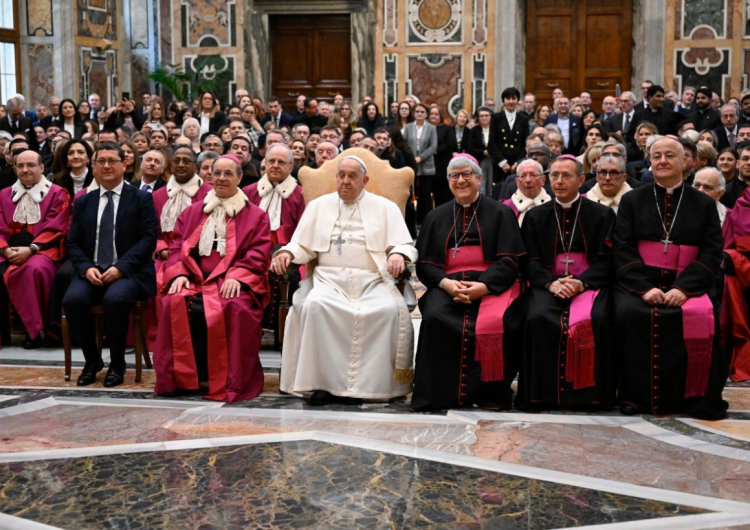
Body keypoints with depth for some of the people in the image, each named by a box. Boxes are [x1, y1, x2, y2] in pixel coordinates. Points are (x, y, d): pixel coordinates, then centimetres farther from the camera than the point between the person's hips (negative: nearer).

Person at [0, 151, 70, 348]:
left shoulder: (57, 194, 6)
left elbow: (54, 229, -4)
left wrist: (30, 249, -17)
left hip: (42, 251, -3)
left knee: (35, 269, -38)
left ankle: (34, 331, -24)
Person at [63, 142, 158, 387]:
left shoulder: (141, 199, 4)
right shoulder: (82, 202, 15)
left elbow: (148, 239, -5)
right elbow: (73, 243, 11)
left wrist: (121, 267, -16)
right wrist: (86, 268, -9)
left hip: (127, 272, -3)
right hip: (91, 271, 3)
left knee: (115, 299, -35)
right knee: (73, 299, -27)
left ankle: (117, 364, -12)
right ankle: (91, 360, -4)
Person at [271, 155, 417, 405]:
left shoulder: (385, 208, 17)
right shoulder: (319, 206, 21)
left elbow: (404, 245, 7)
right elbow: (302, 245, 16)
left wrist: (397, 254, -17)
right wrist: (286, 253, -7)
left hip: (372, 281, -1)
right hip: (329, 279, 1)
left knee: (389, 309, -33)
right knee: (315, 304, -34)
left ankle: (366, 382, -26)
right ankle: (324, 381, -27)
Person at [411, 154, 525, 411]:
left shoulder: (500, 213, 12)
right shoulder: (436, 217, 19)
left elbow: (509, 261, 1)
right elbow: (425, 264, 11)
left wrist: (482, 286, -17)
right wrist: (447, 283, -10)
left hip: (492, 286, -2)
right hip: (447, 286, 2)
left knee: (492, 322, -34)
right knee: (434, 318, -31)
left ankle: (490, 396, -19)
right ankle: (439, 393, -23)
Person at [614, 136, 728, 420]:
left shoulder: (704, 204, 12)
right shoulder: (632, 200, 13)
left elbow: (711, 254, 2)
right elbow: (623, 250, 2)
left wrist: (682, 288, -15)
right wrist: (645, 287, -14)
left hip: (686, 286, 0)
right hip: (640, 283, 0)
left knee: (699, 317, -32)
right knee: (629, 314, -32)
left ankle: (693, 397, -16)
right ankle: (637, 395, -17)